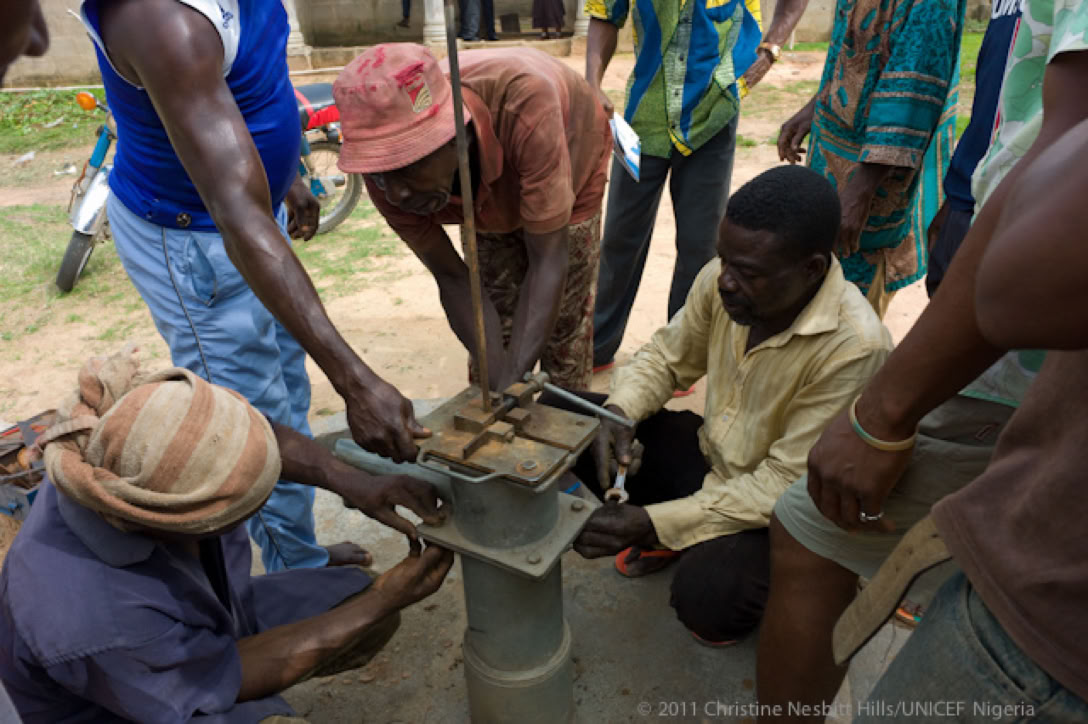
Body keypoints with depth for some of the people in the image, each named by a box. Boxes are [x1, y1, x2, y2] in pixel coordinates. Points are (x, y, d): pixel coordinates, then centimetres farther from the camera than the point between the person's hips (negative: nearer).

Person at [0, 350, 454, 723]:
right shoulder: (88, 618, -40)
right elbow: (231, 677, -25)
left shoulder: (126, 450, -27)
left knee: (370, 610, 4)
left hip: (207, 620, 6)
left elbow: (268, 437, -10)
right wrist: (385, 598, -24)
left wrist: (357, 484, -25)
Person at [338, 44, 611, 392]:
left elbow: (548, 263, -40)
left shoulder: (523, 103, -45)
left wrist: (511, 382, -42)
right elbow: (453, 279, -22)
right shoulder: (390, 183, -33)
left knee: (563, 325, -1)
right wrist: (500, 381, -31)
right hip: (491, 199, 2)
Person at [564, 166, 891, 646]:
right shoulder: (721, 279, -14)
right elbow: (667, 357, 2)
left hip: (778, 514, -5)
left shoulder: (855, 347, -30)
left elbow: (787, 485, -27)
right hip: (712, 455, 6)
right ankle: (673, 537, 7)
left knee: (706, 598, -34)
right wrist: (618, 411, -20)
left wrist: (652, 522, -31)